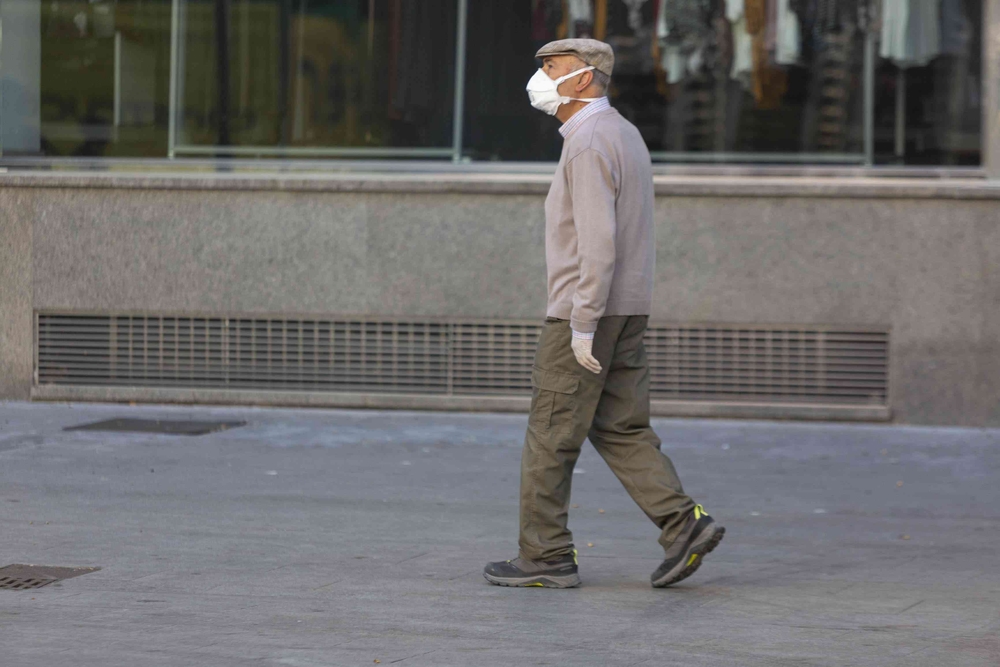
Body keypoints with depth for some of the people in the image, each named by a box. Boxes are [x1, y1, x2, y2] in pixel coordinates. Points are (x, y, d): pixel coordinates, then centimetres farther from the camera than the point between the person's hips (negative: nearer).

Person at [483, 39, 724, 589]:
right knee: (620, 428, 10)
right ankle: (684, 523, -1)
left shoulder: (588, 143, -17)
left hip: (584, 313, -9)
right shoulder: (623, 134, 15)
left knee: (551, 436, -1)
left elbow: (598, 243, -24)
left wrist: (582, 325, -23)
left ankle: (545, 557, 5)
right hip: (626, 313, 9)